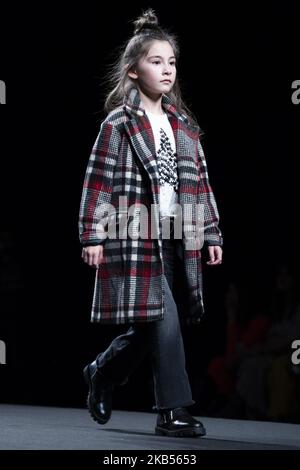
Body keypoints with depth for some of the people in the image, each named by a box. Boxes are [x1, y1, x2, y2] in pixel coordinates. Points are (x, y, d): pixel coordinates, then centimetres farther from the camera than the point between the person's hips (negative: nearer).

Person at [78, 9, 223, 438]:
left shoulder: (183, 125, 15)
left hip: (173, 239, 6)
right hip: (134, 239, -6)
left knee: (147, 327, 9)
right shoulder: (119, 124, -3)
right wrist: (92, 236, -11)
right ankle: (173, 413, -3)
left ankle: (102, 374, 34)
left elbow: (200, 181, 16)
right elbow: (99, 180, -6)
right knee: (164, 321, -11)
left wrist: (211, 234, 13)